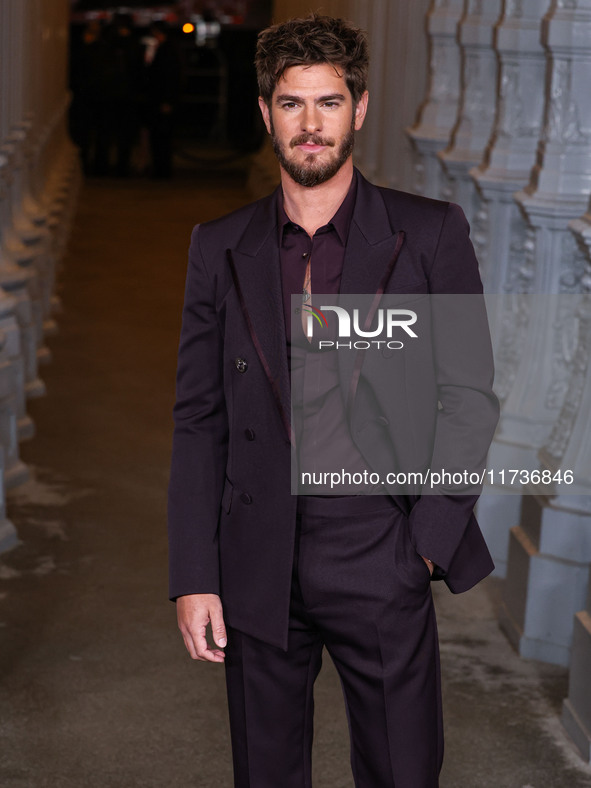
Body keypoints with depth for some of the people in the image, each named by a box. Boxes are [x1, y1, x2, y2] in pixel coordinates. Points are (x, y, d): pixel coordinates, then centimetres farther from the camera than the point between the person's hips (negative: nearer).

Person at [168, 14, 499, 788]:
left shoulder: (431, 233, 0)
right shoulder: (220, 247, 6)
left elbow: (470, 397, 0)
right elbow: (199, 420, 6)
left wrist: (426, 541, -8)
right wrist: (194, 576, 1)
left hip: (381, 558, -2)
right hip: (257, 567, 2)